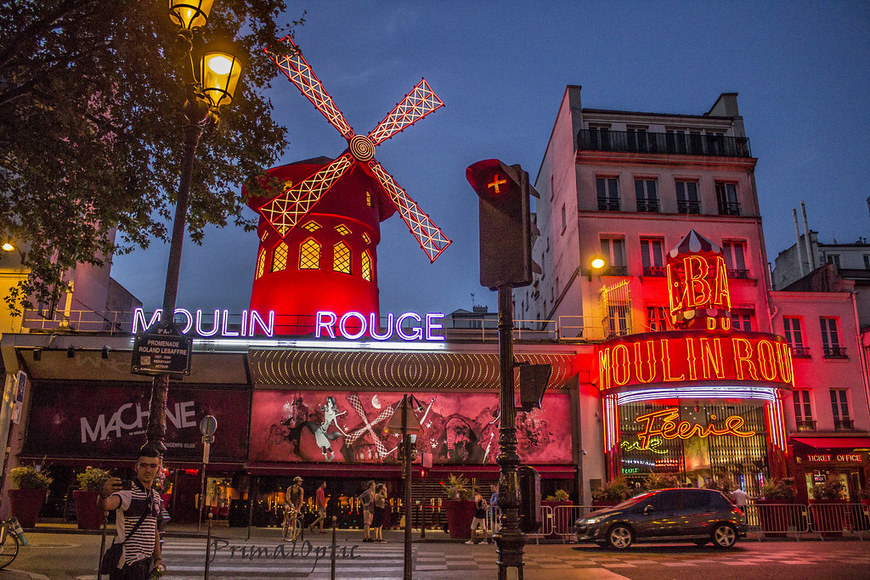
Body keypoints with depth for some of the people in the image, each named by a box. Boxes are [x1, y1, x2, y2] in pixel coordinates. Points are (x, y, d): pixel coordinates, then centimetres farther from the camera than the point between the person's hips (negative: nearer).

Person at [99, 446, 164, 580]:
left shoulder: (156, 497, 15)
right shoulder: (127, 491, -9)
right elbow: (106, 505, -31)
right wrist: (104, 494, -52)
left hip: (147, 562, 8)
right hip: (129, 563, -7)